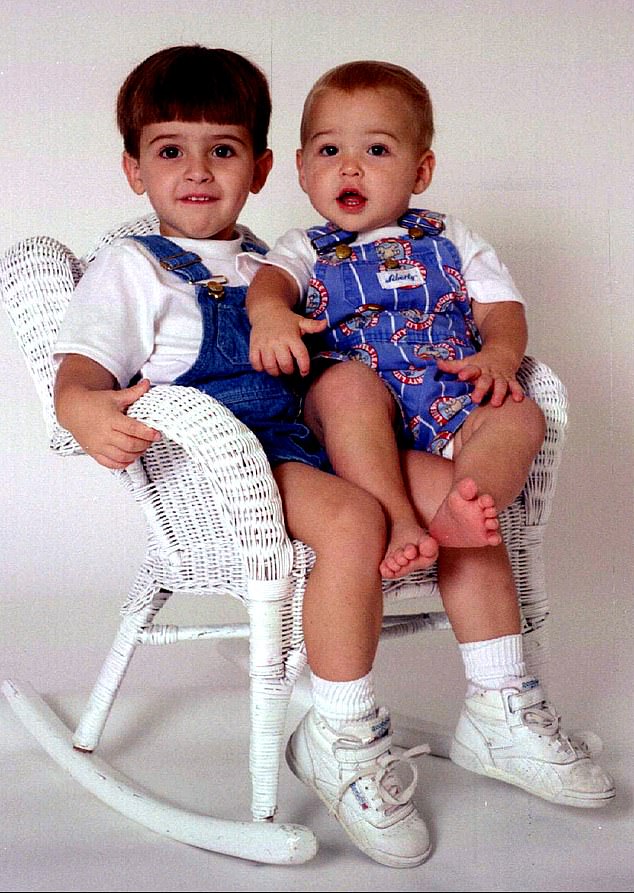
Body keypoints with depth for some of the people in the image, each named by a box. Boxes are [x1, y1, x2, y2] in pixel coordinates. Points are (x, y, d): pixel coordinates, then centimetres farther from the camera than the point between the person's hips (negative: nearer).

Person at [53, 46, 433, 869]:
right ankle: (349, 744, -20)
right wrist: (86, 412, -33)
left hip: (302, 439, 7)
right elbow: (80, 372, -6)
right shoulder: (130, 269, 6)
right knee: (354, 522, -34)